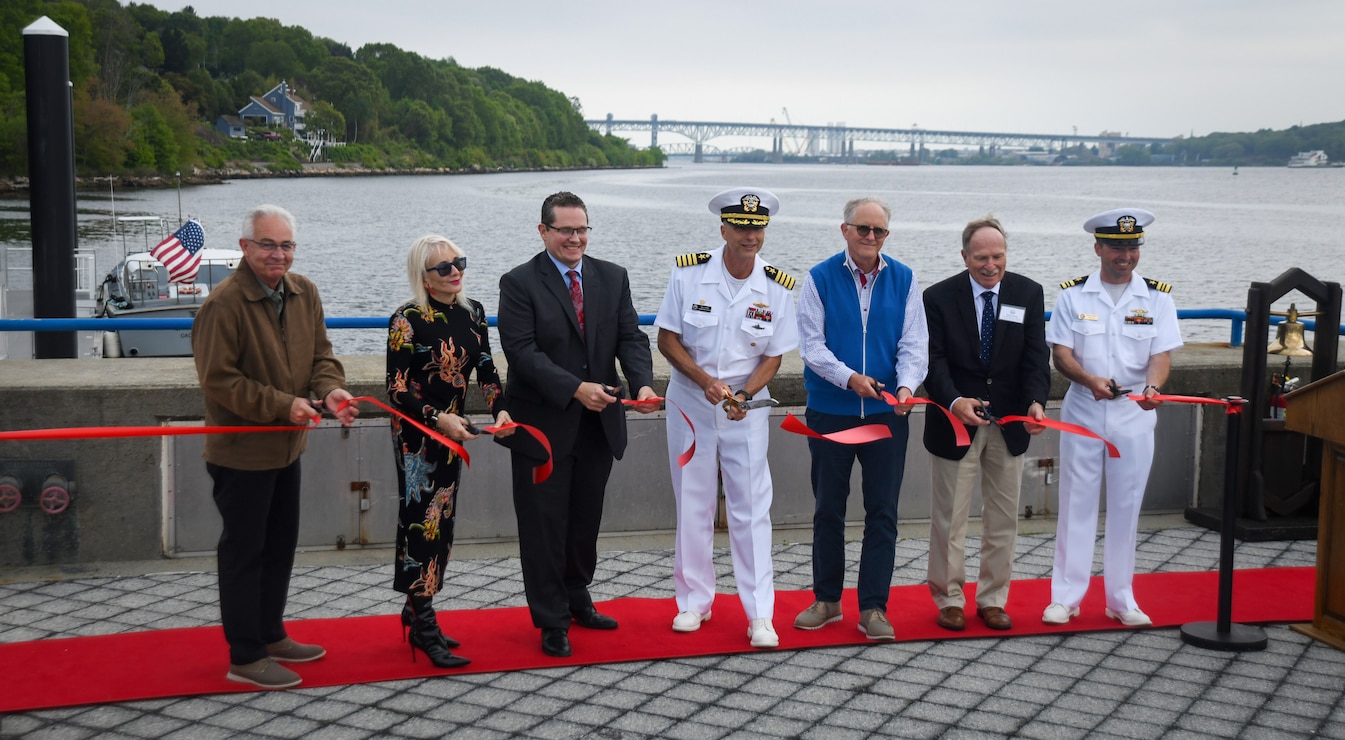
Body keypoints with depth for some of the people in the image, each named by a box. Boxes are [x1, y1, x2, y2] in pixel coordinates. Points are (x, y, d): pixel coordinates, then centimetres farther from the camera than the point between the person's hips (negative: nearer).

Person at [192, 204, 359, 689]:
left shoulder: (304, 292, 2)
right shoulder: (224, 303, -21)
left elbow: (320, 354, 6)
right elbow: (218, 379, -21)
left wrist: (330, 391, -15)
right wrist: (282, 406, -24)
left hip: (287, 445, 8)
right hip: (240, 451, -8)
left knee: (281, 544, 20)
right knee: (244, 551, 2)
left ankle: (271, 635, 37)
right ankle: (245, 658, 13)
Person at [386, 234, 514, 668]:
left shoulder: (472, 314, 6)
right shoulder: (407, 320, -14)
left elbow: (485, 368, 9)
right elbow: (397, 389, -14)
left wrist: (499, 408, -8)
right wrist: (439, 419, -23)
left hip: (451, 431, 7)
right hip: (416, 434, -7)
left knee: (442, 523, 11)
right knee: (421, 525, -7)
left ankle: (416, 612, 23)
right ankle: (425, 631, -3)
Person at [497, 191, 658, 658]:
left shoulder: (613, 278, 7)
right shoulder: (519, 283, -8)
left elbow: (631, 338, 1)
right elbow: (522, 351, -17)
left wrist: (644, 384, -19)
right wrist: (575, 389, -27)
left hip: (598, 424, 5)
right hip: (543, 424, -4)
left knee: (586, 521, 17)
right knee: (545, 526, 3)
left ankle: (577, 600, 36)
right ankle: (552, 623, 14)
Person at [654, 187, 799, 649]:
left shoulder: (777, 288, -6)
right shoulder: (689, 272, -9)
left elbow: (773, 356, -1)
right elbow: (667, 338, -4)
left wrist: (743, 394, -19)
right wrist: (705, 381, -18)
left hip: (747, 407, 0)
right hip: (691, 403, 0)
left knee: (751, 508, -2)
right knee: (693, 506, 9)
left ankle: (760, 615, 4)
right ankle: (694, 602, 23)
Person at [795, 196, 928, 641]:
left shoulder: (903, 280, 4)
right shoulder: (820, 279, -1)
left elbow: (913, 344, 0)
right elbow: (811, 345, -5)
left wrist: (906, 387, -19)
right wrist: (849, 378, -20)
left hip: (886, 413, 1)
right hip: (830, 411, 0)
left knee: (882, 512, 2)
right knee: (828, 508, 10)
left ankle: (873, 608, 11)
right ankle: (826, 600, 24)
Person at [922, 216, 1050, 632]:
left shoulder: (1028, 294, 1)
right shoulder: (939, 297, -7)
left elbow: (1036, 356, -5)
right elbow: (934, 361, -12)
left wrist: (1036, 402, -23)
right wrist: (954, 401, -30)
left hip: (1009, 423, 3)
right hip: (956, 422, -3)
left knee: (1003, 519, 11)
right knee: (949, 518, 5)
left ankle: (993, 599, 24)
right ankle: (949, 598, 20)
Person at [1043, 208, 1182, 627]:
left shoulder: (1157, 297, 3)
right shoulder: (1073, 294, 1)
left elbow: (1161, 355, -4)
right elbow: (1060, 353, -3)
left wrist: (1152, 388, -26)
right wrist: (1091, 380, -22)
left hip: (1134, 415, 1)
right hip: (1082, 412, -1)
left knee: (1126, 506, 7)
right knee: (1076, 502, 3)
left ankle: (1121, 599, 18)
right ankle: (1066, 596, 11)